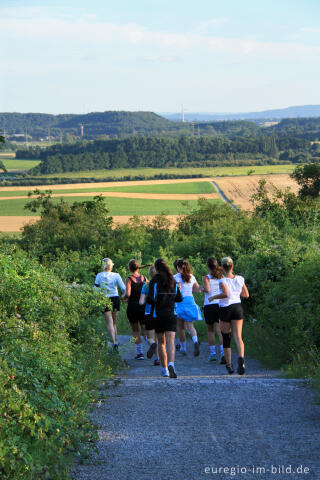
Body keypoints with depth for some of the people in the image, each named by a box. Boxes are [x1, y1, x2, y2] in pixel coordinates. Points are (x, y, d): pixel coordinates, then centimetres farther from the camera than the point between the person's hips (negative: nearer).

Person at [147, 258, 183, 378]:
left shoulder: (155, 280, -8)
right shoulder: (173, 280, 5)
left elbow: (151, 299, -16)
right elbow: (179, 298, 10)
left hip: (158, 315, -2)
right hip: (171, 314, 2)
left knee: (161, 342, 13)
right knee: (170, 341, -8)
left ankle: (164, 369, 16)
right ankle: (171, 363, -32)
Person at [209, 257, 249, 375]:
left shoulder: (223, 281, -11)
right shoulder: (240, 279, 3)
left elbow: (226, 294, -27)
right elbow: (246, 295, 10)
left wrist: (213, 297, -12)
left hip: (225, 309, -3)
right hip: (237, 307, 3)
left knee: (226, 338, 10)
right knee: (238, 336, -5)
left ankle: (229, 365, 15)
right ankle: (241, 357, -33)